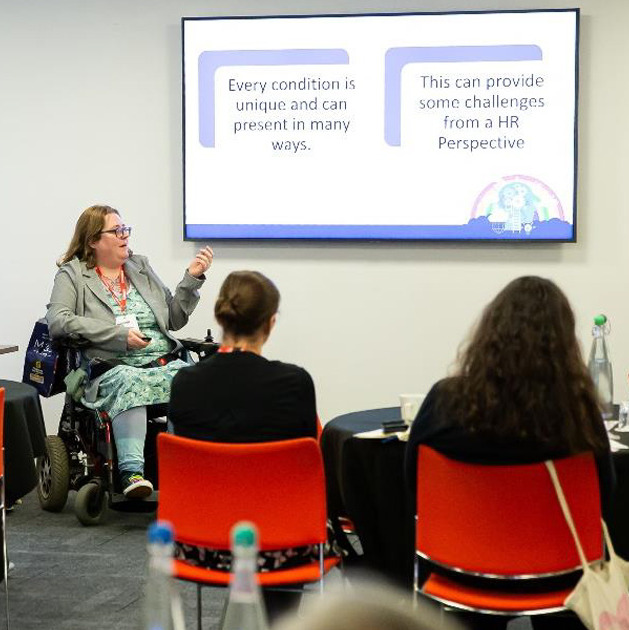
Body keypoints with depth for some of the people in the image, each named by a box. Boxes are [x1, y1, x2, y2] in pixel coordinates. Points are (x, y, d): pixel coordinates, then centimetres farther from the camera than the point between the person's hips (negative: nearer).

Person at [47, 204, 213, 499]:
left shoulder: (141, 267, 24)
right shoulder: (72, 275, 10)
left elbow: (174, 319, 23)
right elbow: (57, 320, -9)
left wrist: (192, 278, 9)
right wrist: (119, 335, -15)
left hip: (165, 363, 4)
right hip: (113, 367, -4)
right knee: (129, 382, -40)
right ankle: (131, 470, -46)